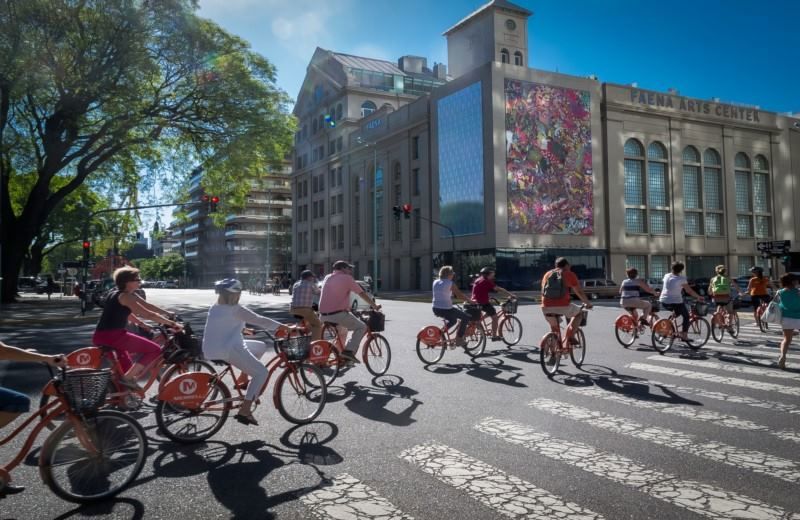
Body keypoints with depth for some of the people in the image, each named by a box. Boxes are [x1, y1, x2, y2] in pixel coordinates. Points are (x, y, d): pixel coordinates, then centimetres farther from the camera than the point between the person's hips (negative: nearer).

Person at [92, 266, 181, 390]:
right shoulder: (124, 296, -15)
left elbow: (148, 306, 20)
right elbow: (148, 314, -20)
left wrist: (169, 314, 18)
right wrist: (172, 323, -18)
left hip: (103, 336, 10)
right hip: (111, 336, -10)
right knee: (154, 350, -8)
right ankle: (127, 378, -6)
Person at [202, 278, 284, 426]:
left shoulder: (215, 308, 12)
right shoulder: (236, 310, -13)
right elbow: (260, 320, -15)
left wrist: (244, 329, 36)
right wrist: (282, 327, -10)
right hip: (230, 350, -9)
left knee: (261, 346, 21)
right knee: (262, 373, -4)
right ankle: (244, 411, -10)